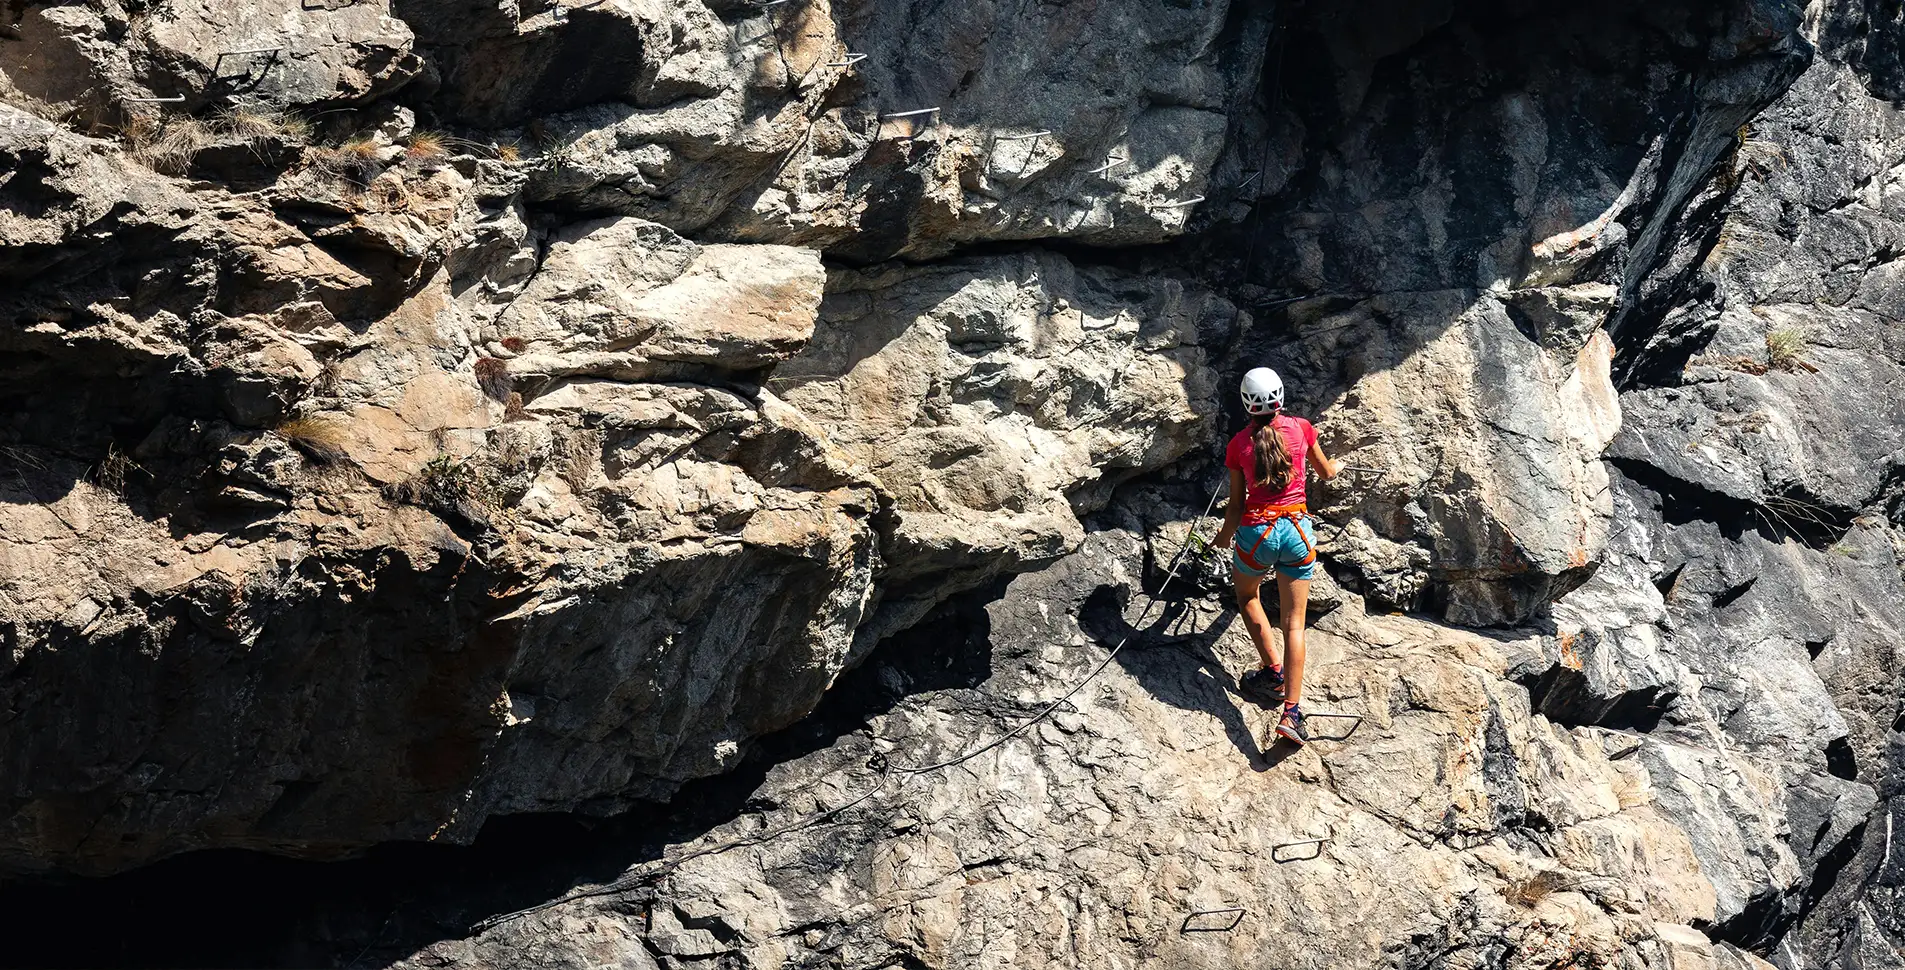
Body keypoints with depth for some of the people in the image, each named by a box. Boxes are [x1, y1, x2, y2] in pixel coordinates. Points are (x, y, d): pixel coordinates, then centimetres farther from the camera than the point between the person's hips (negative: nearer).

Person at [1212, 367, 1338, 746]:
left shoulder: (1239, 444, -2)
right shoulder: (1301, 429, 0)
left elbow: (1236, 505, 3)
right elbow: (1326, 473, 17)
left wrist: (1225, 536, 22)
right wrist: (1337, 465, 42)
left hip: (1256, 531, -1)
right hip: (1297, 529, 1)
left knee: (1246, 595, 30)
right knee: (1294, 623, 2)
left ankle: (1273, 673, 21)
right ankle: (1291, 712, -7)